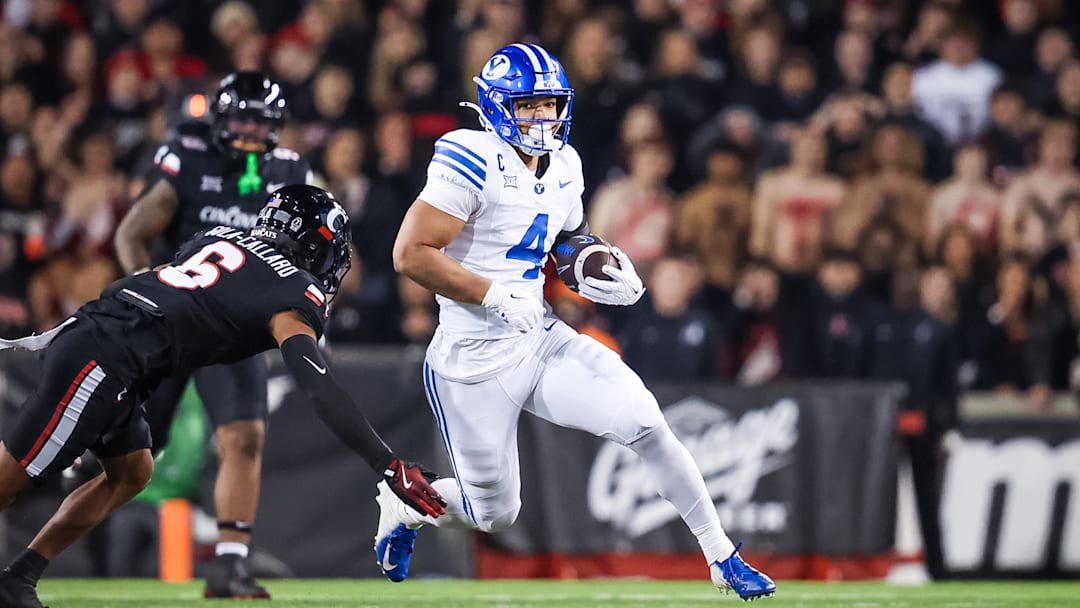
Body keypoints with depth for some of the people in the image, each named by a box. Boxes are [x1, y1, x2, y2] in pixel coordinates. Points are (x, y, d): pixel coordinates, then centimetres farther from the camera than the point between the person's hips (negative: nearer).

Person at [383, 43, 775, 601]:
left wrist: (607, 272, 3)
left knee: (646, 424, -13)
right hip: (474, 366, -6)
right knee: (493, 514, 7)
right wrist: (498, 298, -22)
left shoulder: (562, 167, 6)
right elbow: (411, 254, -22)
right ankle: (405, 507, 40)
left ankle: (722, 558, -1)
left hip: (541, 343, 6)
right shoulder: (473, 161, -18)